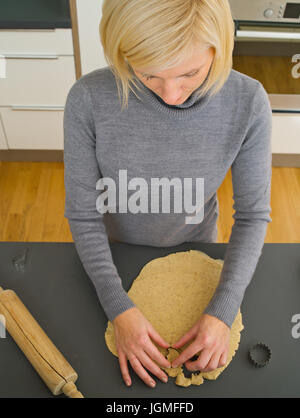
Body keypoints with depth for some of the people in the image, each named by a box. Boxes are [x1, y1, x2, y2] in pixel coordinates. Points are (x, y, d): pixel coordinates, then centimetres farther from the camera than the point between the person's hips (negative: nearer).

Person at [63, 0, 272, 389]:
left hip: (195, 247, 1)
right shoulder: (88, 99, -32)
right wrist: (119, 308, -28)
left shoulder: (248, 102, -29)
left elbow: (253, 215, -18)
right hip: (115, 251, 0)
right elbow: (83, 215, -21)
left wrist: (222, 312, -26)